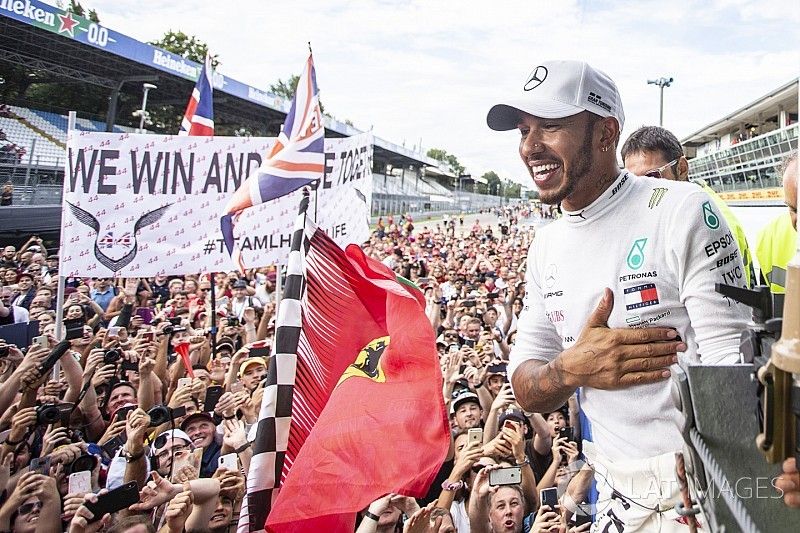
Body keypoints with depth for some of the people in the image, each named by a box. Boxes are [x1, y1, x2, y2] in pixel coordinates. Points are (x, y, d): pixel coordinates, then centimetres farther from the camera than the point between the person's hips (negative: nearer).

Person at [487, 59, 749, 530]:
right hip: (615, 490, 6)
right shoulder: (546, 247, 3)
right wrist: (570, 369, -19)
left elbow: (732, 368, -20)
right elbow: (526, 392, 3)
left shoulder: (683, 211, -15)